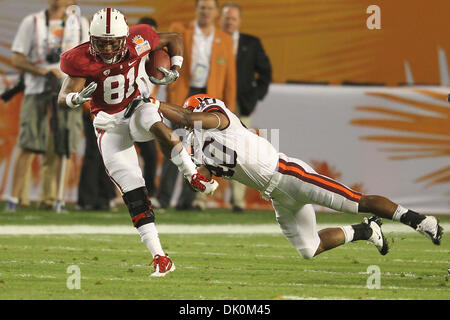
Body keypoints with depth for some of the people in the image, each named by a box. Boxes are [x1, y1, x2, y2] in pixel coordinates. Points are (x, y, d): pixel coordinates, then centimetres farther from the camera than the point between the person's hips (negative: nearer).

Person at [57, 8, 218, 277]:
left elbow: (174, 39, 4)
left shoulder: (138, 41, -15)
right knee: (132, 191, -10)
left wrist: (175, 70, -11)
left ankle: (193, 175, -22)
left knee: (154, 123, -40)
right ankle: (159, 257, -8)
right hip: (110, 124, 0)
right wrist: (77, 98, -44)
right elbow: (63, 98, -21)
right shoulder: (83, 60, -20)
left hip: (138, 107, 0)